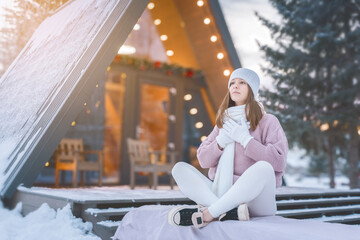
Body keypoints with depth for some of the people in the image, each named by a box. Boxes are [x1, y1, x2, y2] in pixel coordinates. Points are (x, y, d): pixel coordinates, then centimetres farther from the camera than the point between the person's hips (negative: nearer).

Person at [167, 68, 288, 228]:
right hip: (221, 193, 4)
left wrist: (245, 139, -13)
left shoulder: (268, 121, 4)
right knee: (179, 168, -13)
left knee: (263, 168, -35)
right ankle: (231, 211, -33)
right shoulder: (224, 122, 17)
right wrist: (221, 141, -8)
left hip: (255, 199, -4)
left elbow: (279, 162, -11)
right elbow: (203, 161, 10)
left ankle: (208, 214, -31)